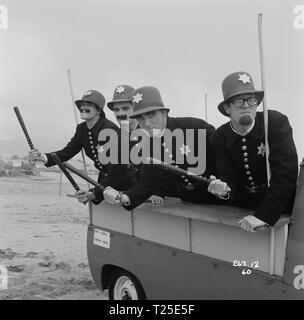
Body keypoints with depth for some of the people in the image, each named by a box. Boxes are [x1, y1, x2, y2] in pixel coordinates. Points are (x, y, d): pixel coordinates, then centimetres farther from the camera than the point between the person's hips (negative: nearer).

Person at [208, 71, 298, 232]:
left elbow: (286, 171, -21)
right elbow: (229, 176, -2)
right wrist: (223, 187, -27)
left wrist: (264, 215, -26)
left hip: (280, 207, -2)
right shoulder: (218, 138, -2)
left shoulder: (277, 122, -13)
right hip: (241, 207, 3)